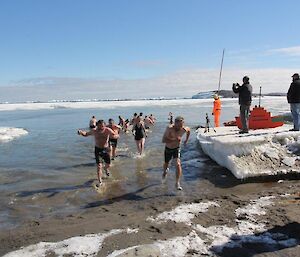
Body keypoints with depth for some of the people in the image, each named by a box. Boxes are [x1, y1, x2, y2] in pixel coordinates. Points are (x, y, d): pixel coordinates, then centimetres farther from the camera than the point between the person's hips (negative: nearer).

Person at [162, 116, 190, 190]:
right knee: (166, 164, 20)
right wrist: (174, 140, -44)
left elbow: (189, 130, 8)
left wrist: (186, 140, 12)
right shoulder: (169, 128, -31)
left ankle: (177, 183, -9)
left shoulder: (184, 129, -19)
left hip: (177, 148, 1)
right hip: (168, 149, -1)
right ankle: (165, 171, 57)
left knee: (178, 164, -19)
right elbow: (163, 140, -36)